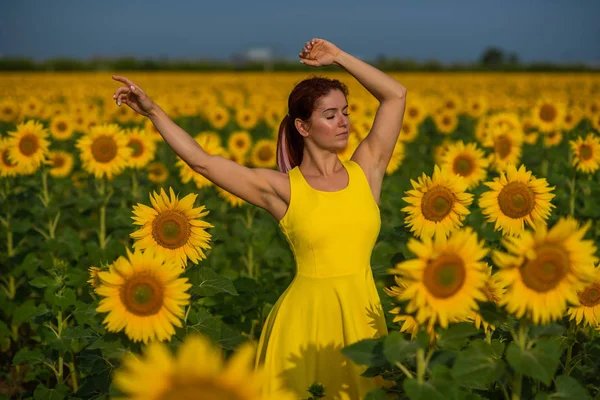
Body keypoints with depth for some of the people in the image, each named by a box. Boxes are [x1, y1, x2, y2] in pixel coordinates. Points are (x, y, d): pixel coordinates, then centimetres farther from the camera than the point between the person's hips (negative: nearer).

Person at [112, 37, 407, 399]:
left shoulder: (365, 171, 4)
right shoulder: (282, 188, -3)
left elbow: (396, 95, 4)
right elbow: (202, 162, -5)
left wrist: (338, 57, 6)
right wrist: (153, 111, -5)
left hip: (362, 313, 3)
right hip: (307, 318, -3)